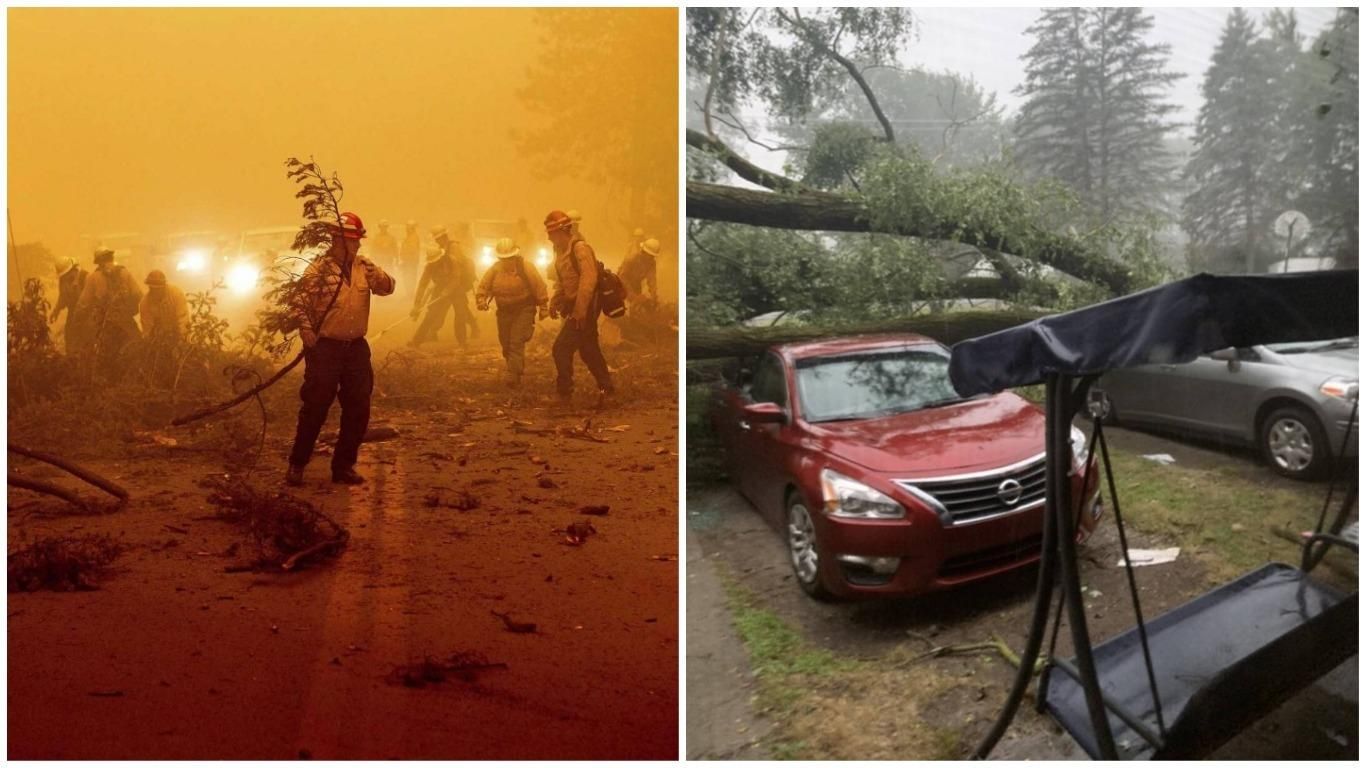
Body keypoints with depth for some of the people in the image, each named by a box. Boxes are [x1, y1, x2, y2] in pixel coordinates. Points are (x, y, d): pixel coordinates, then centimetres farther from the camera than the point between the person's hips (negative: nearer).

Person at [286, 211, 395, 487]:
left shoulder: (364, 267, 8)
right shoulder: (318, 268, -6)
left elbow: (388, 288, 0)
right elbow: (301, 301, -9)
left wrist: (374, 272, -19)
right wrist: (306, 329, -23)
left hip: (356, 347, 5)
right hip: (325, 347, -5)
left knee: (358, 409, 8)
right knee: (315, 407, -1)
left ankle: (343, 465, 21)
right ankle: (297, 464, 14)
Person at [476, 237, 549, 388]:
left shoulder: (525, 268, -12)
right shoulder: (494, 269, -1)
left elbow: (539, 288, -9)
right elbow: (484, 286, 0)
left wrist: (542, 308, -8)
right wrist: (481, 300, -20)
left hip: (523, 310, -5)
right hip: (504, 312, 5)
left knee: (516, 343, -14)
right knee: (506, 345, 13)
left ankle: (514, 377, -13)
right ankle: (518, 368, 34)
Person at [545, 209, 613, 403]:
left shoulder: (580, 248, -17)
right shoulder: (562, 251, 11)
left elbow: (588, 279, -26)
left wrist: (579, 310, -29)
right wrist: (555, 303, 5)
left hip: (584, 309, -9)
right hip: (575, 308, 9)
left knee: (561, 349, -10)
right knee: (588, 350, 15)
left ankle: (564, 392, -2)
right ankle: (605, 387, 25)